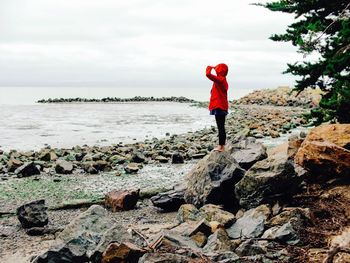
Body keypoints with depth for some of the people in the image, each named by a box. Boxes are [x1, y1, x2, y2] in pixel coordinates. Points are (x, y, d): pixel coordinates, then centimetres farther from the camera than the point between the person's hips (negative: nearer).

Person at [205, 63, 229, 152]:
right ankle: (222, 146, 18)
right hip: (222, 107, 10)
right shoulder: (223, 80, 16)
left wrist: (209, 68, -6)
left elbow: (208, 74, -25)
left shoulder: (220, 79, -14)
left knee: (220, 127, -9)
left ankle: (221, 146, -8)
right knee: (221, 127, 13)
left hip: (219, 107, -10)